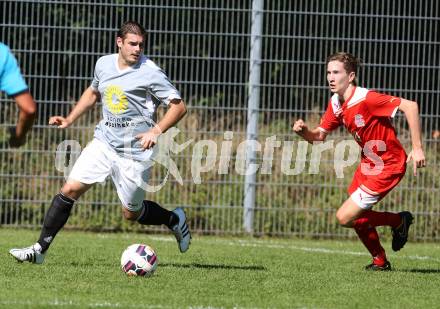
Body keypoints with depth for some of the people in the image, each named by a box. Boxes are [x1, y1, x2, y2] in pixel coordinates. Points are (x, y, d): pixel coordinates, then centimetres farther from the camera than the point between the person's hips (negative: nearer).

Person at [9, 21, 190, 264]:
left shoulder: (151, 73, -12)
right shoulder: (104, 64, 5)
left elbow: (179, 106, -9)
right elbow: (93, 92, 26)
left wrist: (156, 130, -22)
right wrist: (69, 120, 17)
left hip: (134, 152, -4)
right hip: (104, 142, 4)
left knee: (131, 213, 6)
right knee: (70, 189, -10)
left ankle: (175, 220, 35)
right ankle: (40, 249, -5)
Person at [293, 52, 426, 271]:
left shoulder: (366, 99, -26)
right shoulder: (335, 103, 1)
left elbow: (410, 106, -29)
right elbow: (319, 135, 9)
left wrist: (417, 147, -29)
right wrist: (303, 131, -15)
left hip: (388, 166, -9)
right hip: (368, 162, 9)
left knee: (345, 217, -11)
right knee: (357, 218, 14)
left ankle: (399, 221, 9)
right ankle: (380, 261, 34)